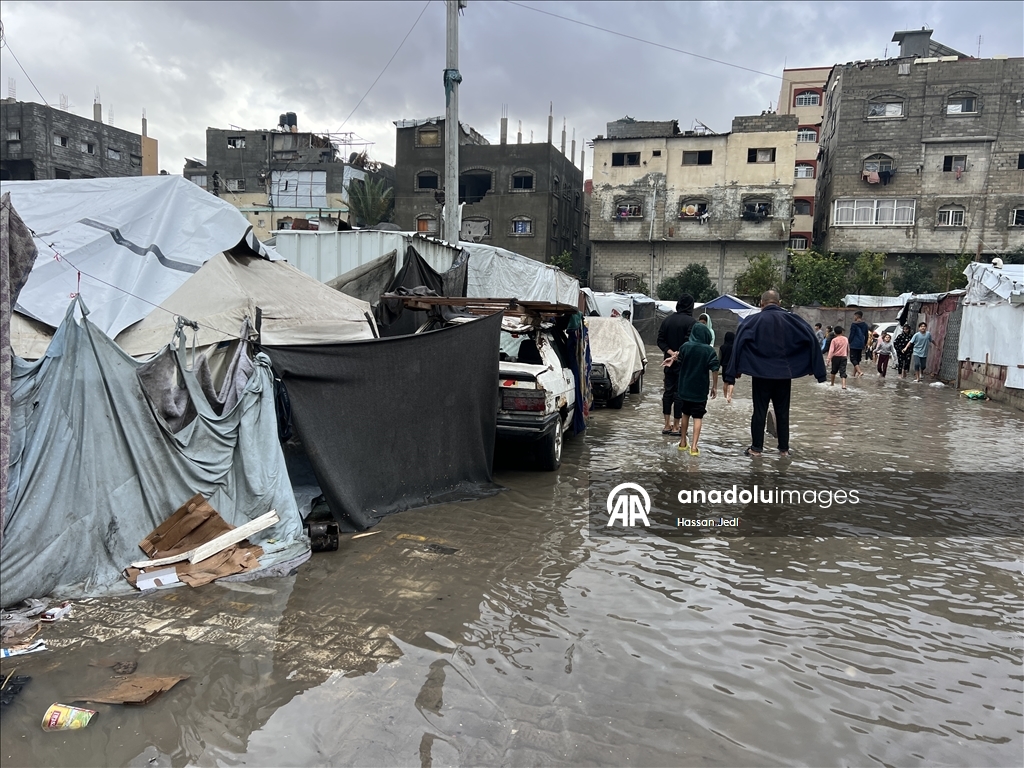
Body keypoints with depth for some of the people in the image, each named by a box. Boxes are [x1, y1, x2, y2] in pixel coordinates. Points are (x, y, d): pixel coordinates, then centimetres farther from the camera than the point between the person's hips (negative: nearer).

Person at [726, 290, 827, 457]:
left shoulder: (753, 320, -6)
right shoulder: (791, 319, 1)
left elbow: (740, 342, -16)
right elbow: (811, 338, -2)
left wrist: (735, 369, -14)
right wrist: (814, 367, 2)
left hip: (761, 373, -2)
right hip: (783, 374, 2)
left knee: (760, 411, 5)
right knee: (782, 412, 11)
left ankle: (756, 448, 7)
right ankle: (784, 448, 16)